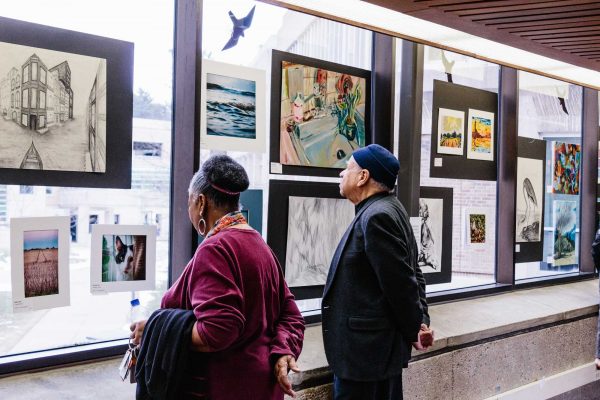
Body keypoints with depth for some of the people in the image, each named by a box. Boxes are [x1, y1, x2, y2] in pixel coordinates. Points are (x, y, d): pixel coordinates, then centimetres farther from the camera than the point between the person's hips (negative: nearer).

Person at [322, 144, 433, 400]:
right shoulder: (382, 210, 11)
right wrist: (421, 322, 4)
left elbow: (402, 282, -20)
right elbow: (412, 274, 13)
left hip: (365, 349, -10)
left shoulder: (376, 216, -20)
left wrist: (414, 331, -7)